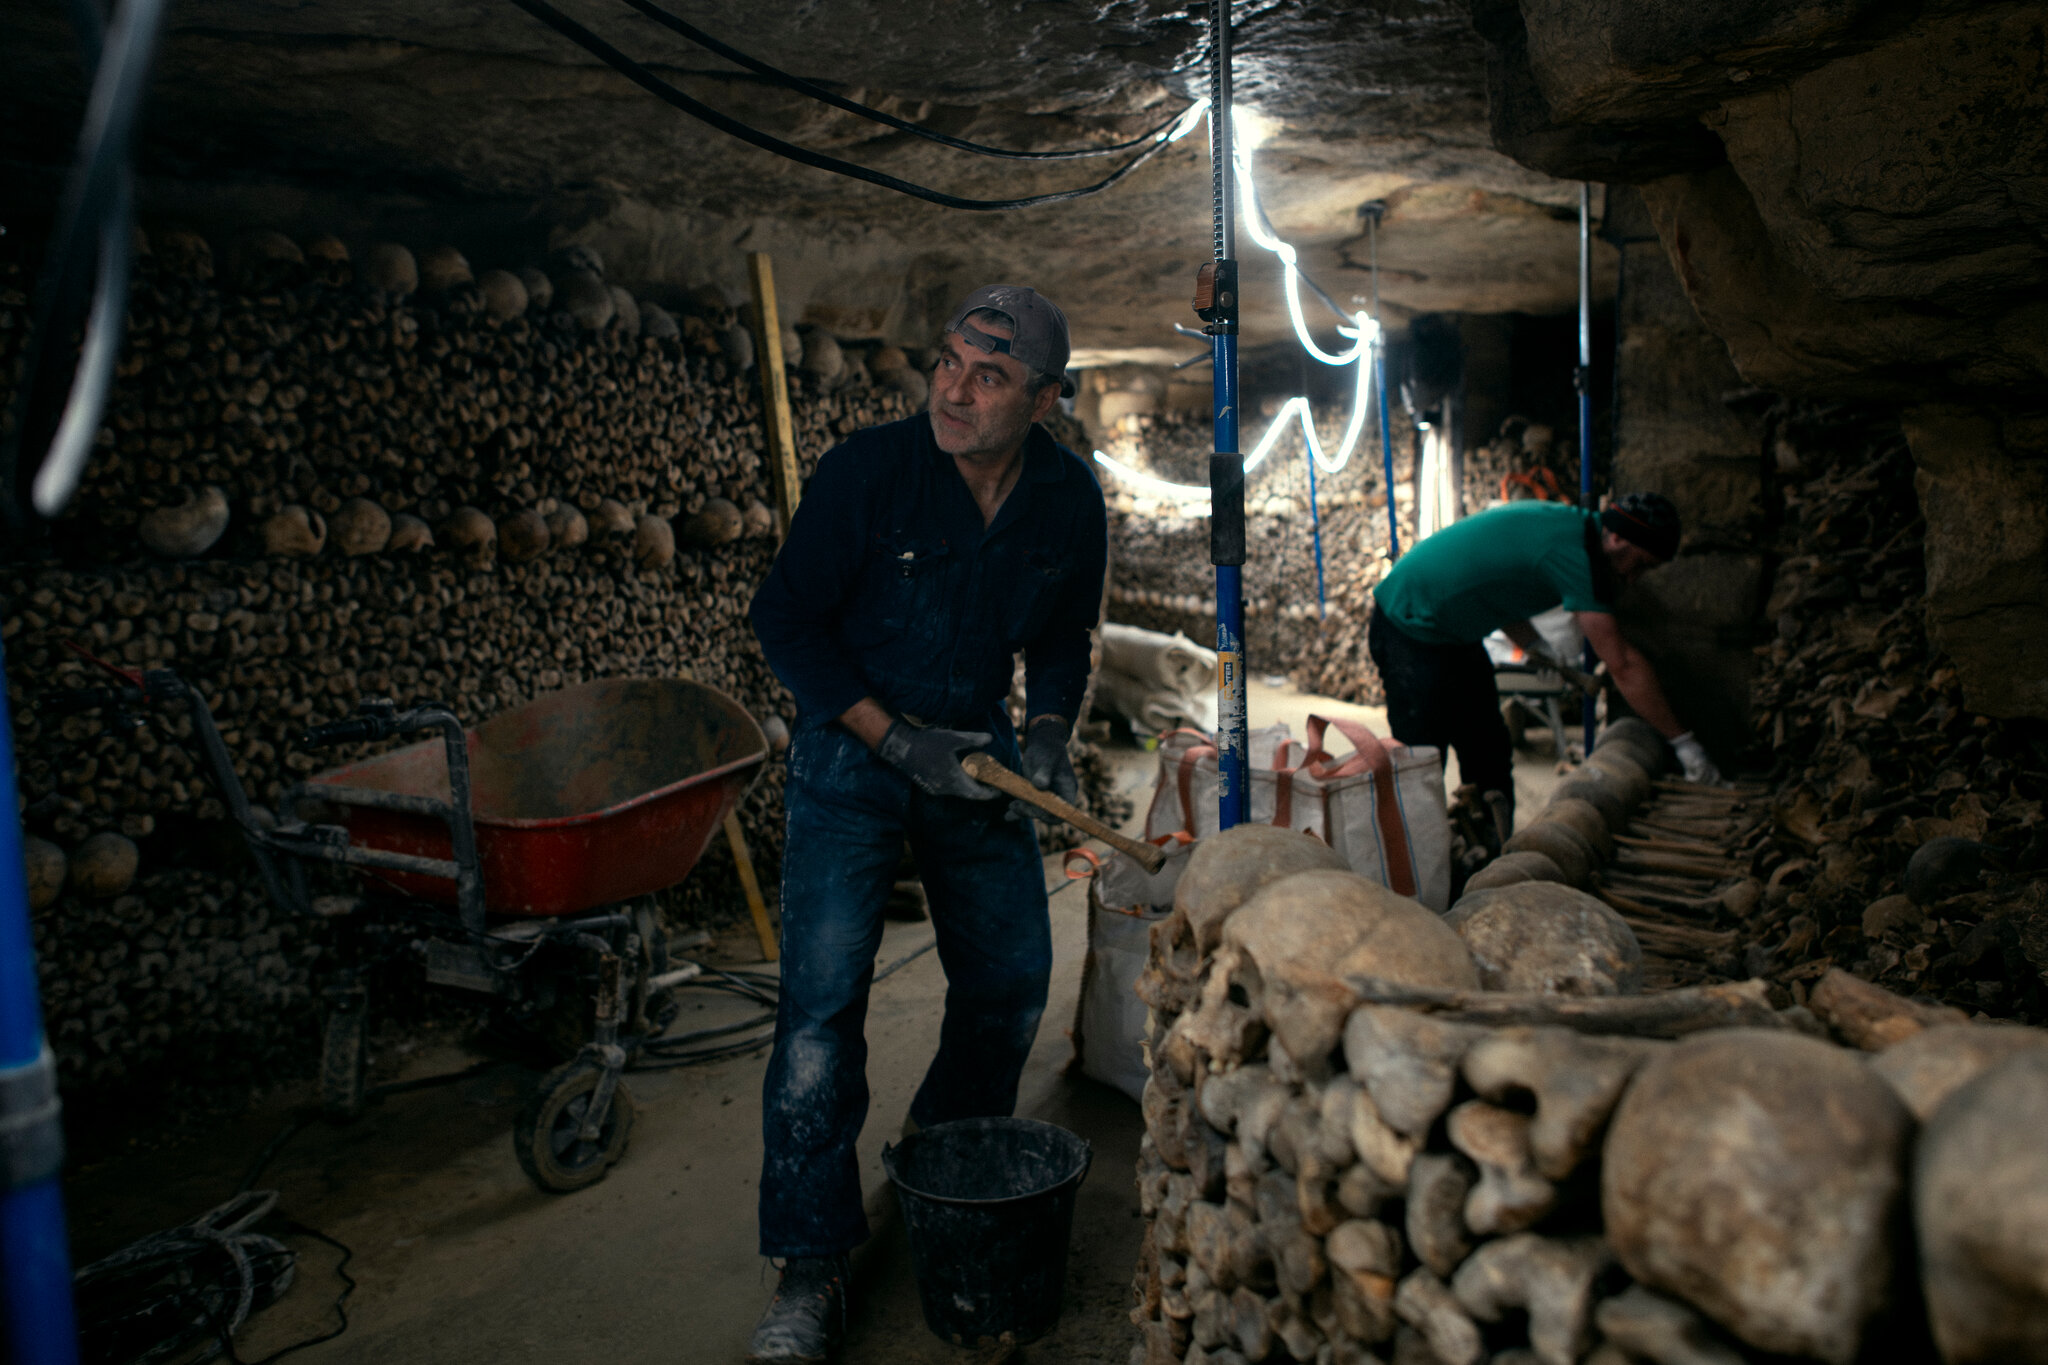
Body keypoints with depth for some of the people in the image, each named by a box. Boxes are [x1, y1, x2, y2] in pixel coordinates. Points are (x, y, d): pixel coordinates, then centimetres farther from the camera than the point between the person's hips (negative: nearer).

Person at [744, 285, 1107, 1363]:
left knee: (1012, 976, 10)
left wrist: (1047, 730, -8)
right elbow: (786, 618, -13)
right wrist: (896, 739, -19)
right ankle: (811, 1268, 3)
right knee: (823, 994, -11)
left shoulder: (1070, 501, -6)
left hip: (977, 748, 5)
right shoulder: (867, 470, -19)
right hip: (852, 748, -4)